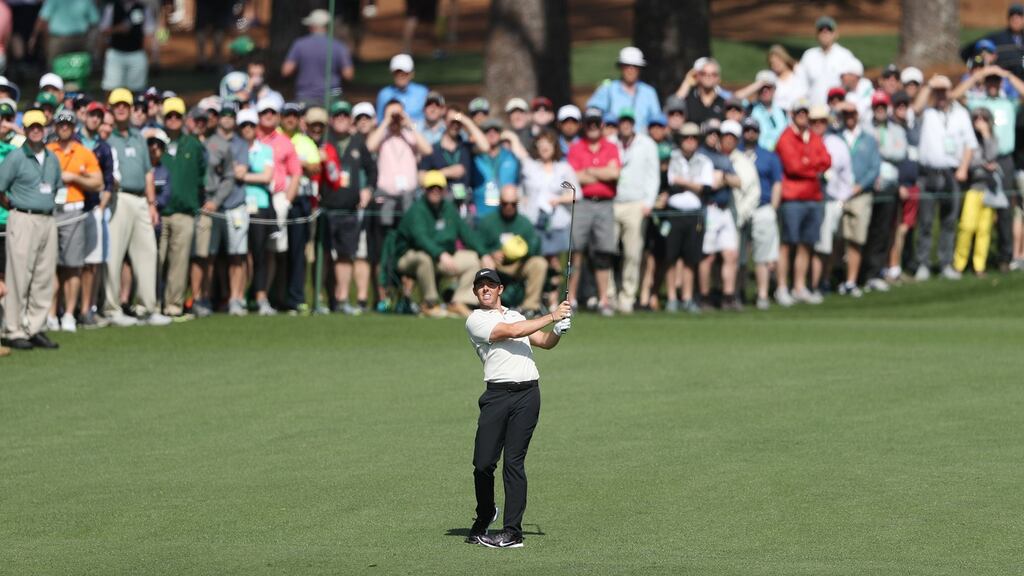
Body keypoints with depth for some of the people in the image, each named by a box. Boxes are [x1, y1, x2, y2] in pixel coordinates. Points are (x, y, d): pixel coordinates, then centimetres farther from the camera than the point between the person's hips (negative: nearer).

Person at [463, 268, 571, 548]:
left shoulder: (515, 315, 24)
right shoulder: (476, 320, 4)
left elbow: (544, 342, 24)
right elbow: (512, 332, -7)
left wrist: (559, 331, 2)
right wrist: (551, 317, -4)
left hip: (527, 393, 3)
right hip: (497, 395, -3)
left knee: (514, 463, -4)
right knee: (483, 463, -7)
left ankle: (513, 532, -5)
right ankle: (484, 516, 19)